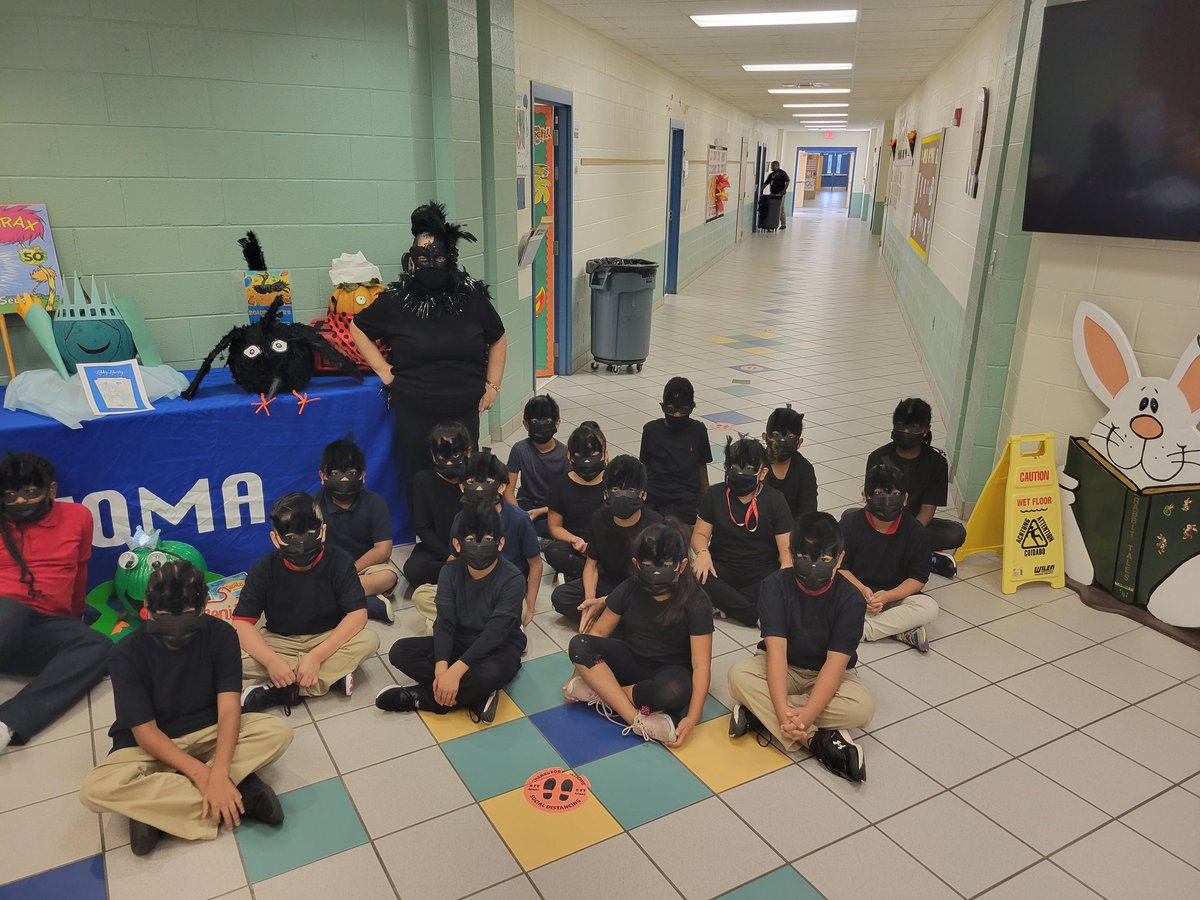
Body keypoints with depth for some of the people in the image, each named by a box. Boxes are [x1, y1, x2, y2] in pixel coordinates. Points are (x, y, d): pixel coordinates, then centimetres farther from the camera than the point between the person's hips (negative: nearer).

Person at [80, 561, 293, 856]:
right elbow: (145, 731, -18)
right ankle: (239, 795, -28)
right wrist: (200, 773, -29)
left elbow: (229, 710, -21)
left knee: (278, 731, -26)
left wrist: (218, 774, -36)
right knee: (95, 790, -32)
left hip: (210, 733, 1)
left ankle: (154, 807, -24)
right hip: (152, 746, -1)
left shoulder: (220, 635, -15)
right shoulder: (128, 654, -17)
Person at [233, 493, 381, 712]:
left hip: (328, 638, -1)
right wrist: (271, 660, -32)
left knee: (369, 640, -30)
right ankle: (332, 675, -23)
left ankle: (275, 691, -26)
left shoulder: (339, 562, -16)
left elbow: (358, 614, -21)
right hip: (279, 642, 1)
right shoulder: (264, 569, -12)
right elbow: (242, 622, -16)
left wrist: (316, 656, -30)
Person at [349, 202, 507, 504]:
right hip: (414, 413, -1)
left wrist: (492, 385, 7)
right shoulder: (396, 300, -4)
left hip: (463, 411, 1)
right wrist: (383, 370, 3)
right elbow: (358, 328, 11)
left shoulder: (472, 297, 0)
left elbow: (498, 340, 13)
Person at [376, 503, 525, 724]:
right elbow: (444, 623, -13)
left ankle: (419, 697, -17)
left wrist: (456, 670, -36)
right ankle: (476, 695, -20)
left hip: (499, 648, -5)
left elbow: (494, 633, -27)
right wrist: (441, 667, -30)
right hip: (459, 643, 5)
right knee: (400, 651, -16)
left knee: (490, 674, -40)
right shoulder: (450, 573, -6)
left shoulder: (512, 580, -21)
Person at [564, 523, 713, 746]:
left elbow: (701, 666, -21)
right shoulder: (629, 589, -7)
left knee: (674, 691, -40)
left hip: (671, 671, -3)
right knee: (578, 644, -23)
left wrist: (692, 719, -31)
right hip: (631, 661, 4)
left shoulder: (695, 603, -17)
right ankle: (638, 720, -32)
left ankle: (601, 692, -18)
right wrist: (577, 675, -5)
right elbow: (599, 631, 1)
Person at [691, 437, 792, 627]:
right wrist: (703, 552, -18)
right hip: (723, 568, 1)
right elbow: (700, 534, 6)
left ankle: (725, 603, -15)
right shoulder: (715, 495, 4)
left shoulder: (775, 501, -1)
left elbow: (786, 547, -5)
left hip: (762, 573, -1)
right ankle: (756, 615, -24)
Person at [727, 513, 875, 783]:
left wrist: (805, 716, -38)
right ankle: (818, 740, -31)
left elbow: (835, 662, -24)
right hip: (781, 670, 0)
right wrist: (784, 712, -38)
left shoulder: (851, 600, -18)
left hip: (827, 676, 0)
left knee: (863, 707, -31)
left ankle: (758, 712, -26)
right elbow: (776, 649, -25)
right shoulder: (775, 585, -17)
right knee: (739, 674, -30)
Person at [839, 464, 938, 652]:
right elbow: (840, 567, -5)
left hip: (895, 595, 1)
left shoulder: (916, 532, -6)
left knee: (929, 608, -27)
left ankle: (861, 630, -27)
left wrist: (887, 596, -20)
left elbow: (918, 579, -5)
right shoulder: (850, 523, -8)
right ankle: (900, 632, -27)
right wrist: (862, 590, -23)